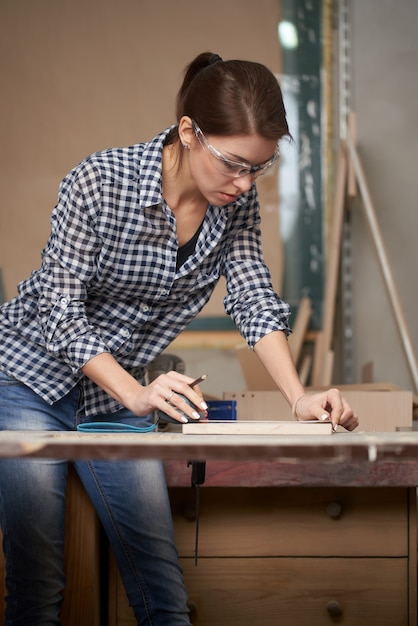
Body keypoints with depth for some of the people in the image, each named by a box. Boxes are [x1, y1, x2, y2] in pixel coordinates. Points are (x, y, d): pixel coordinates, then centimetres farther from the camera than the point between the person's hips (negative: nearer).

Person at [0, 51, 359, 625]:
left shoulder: (238, 202, -7)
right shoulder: (98, 183, -24)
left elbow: (254, 298, -6)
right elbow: (59, 309, -21)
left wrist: (300, 397, -20)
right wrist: (137, 394, -31)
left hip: (120, 395, 5)